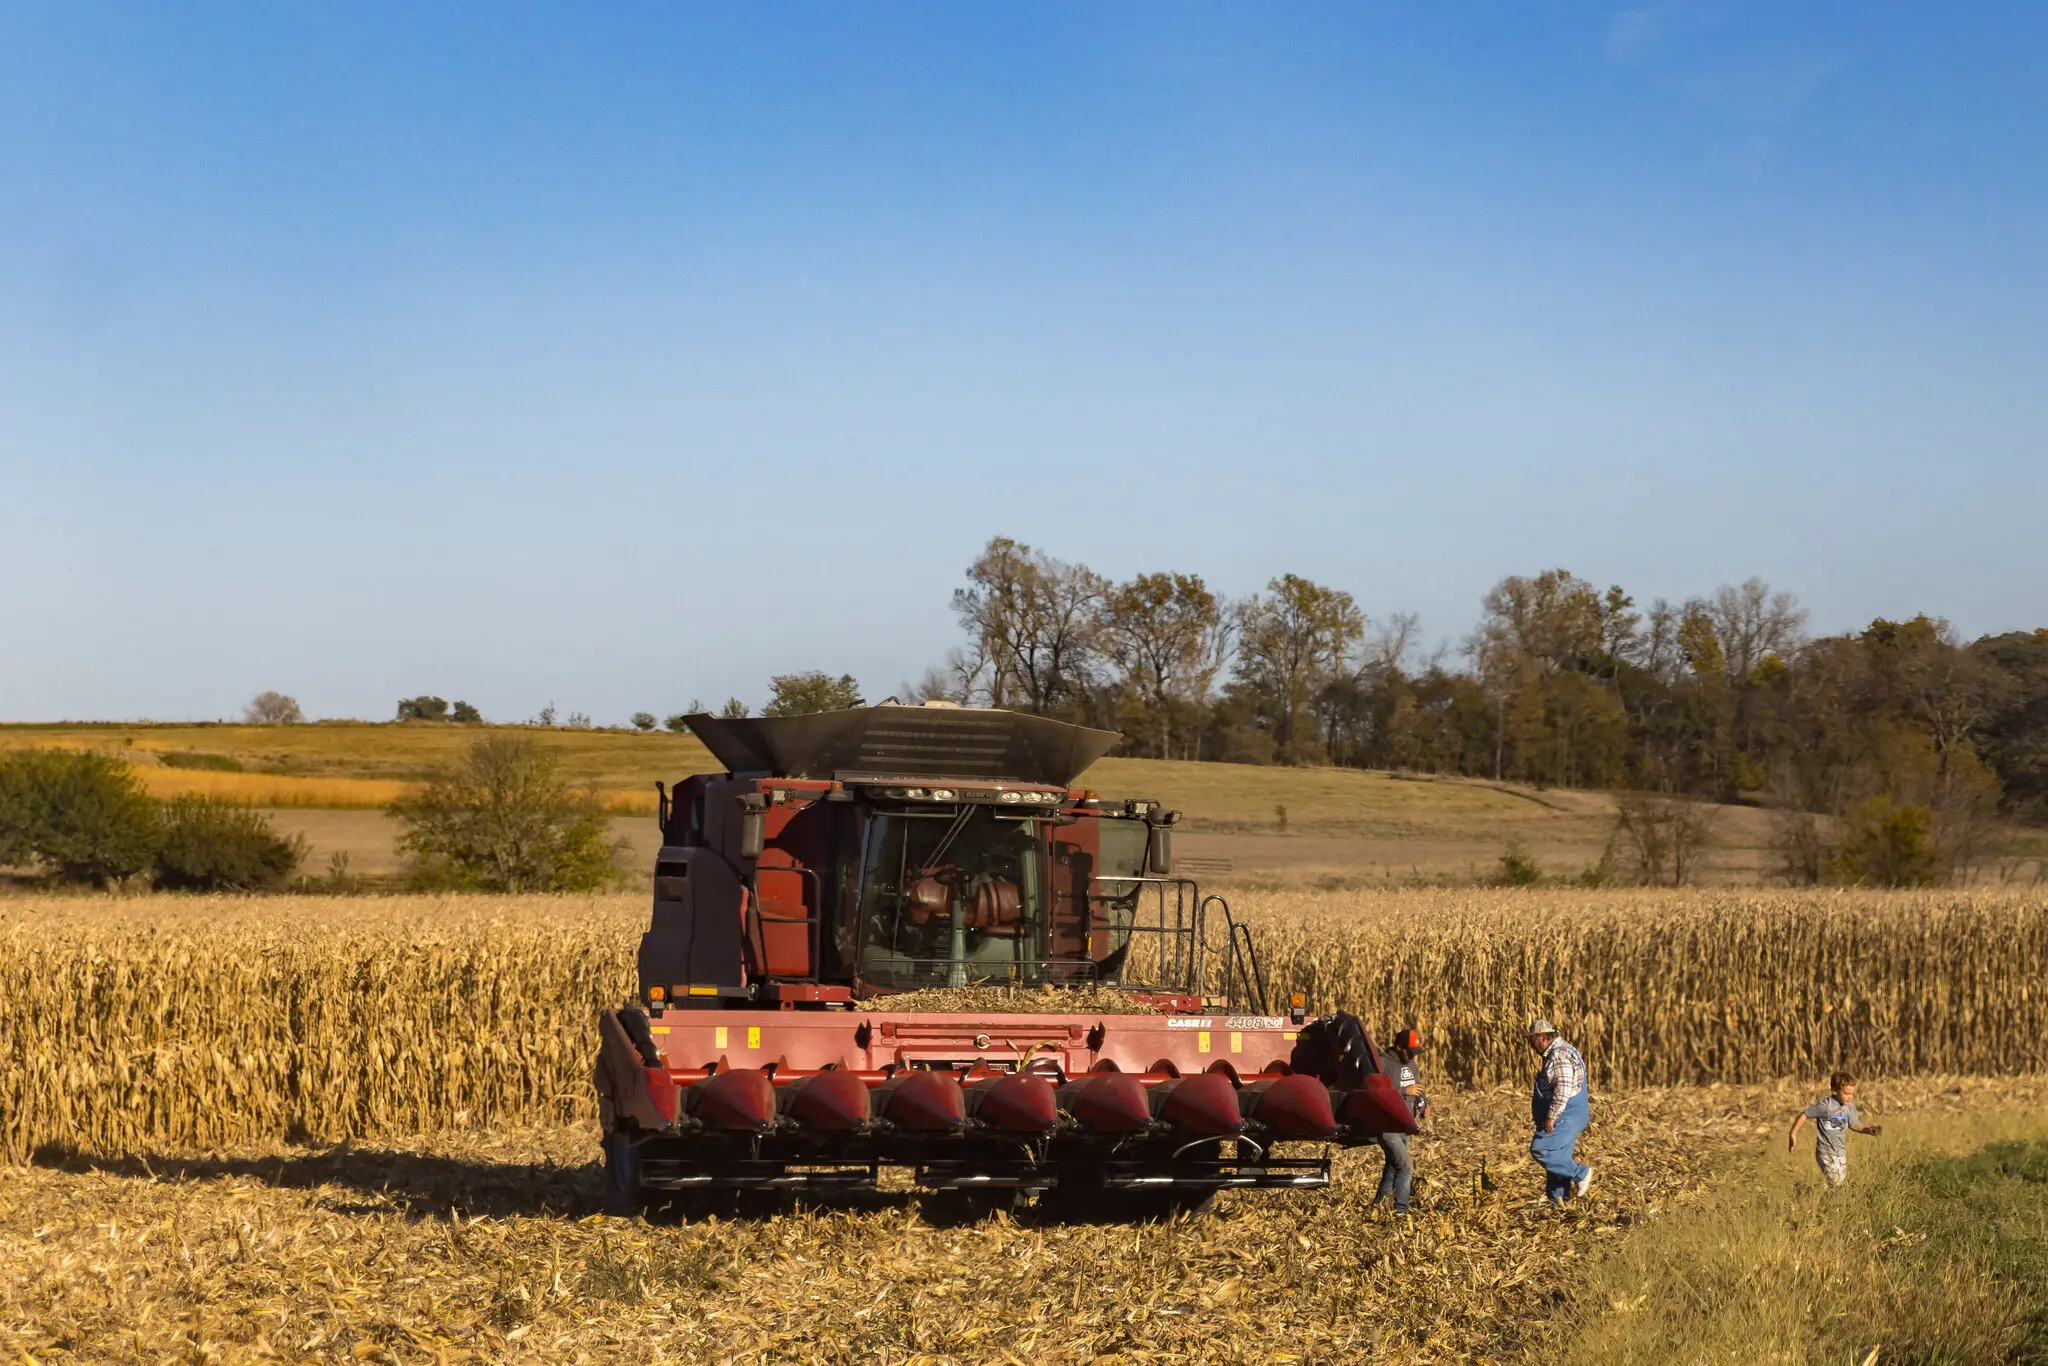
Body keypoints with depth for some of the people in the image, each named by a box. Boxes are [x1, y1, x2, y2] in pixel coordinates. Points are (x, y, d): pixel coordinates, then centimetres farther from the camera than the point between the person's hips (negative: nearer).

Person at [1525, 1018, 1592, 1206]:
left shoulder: (1559, 1055, -17)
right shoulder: (1555, 1053, 18)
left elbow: (1563, 1089, -25)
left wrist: (1551, 1116, -24)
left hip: (1565, 1117, -11)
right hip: (1565, 1118, 11)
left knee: (1540, 1150, -15)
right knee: (1557, 1158, 9)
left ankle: (1580, 1173, -6)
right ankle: (1557, 1203, 9)